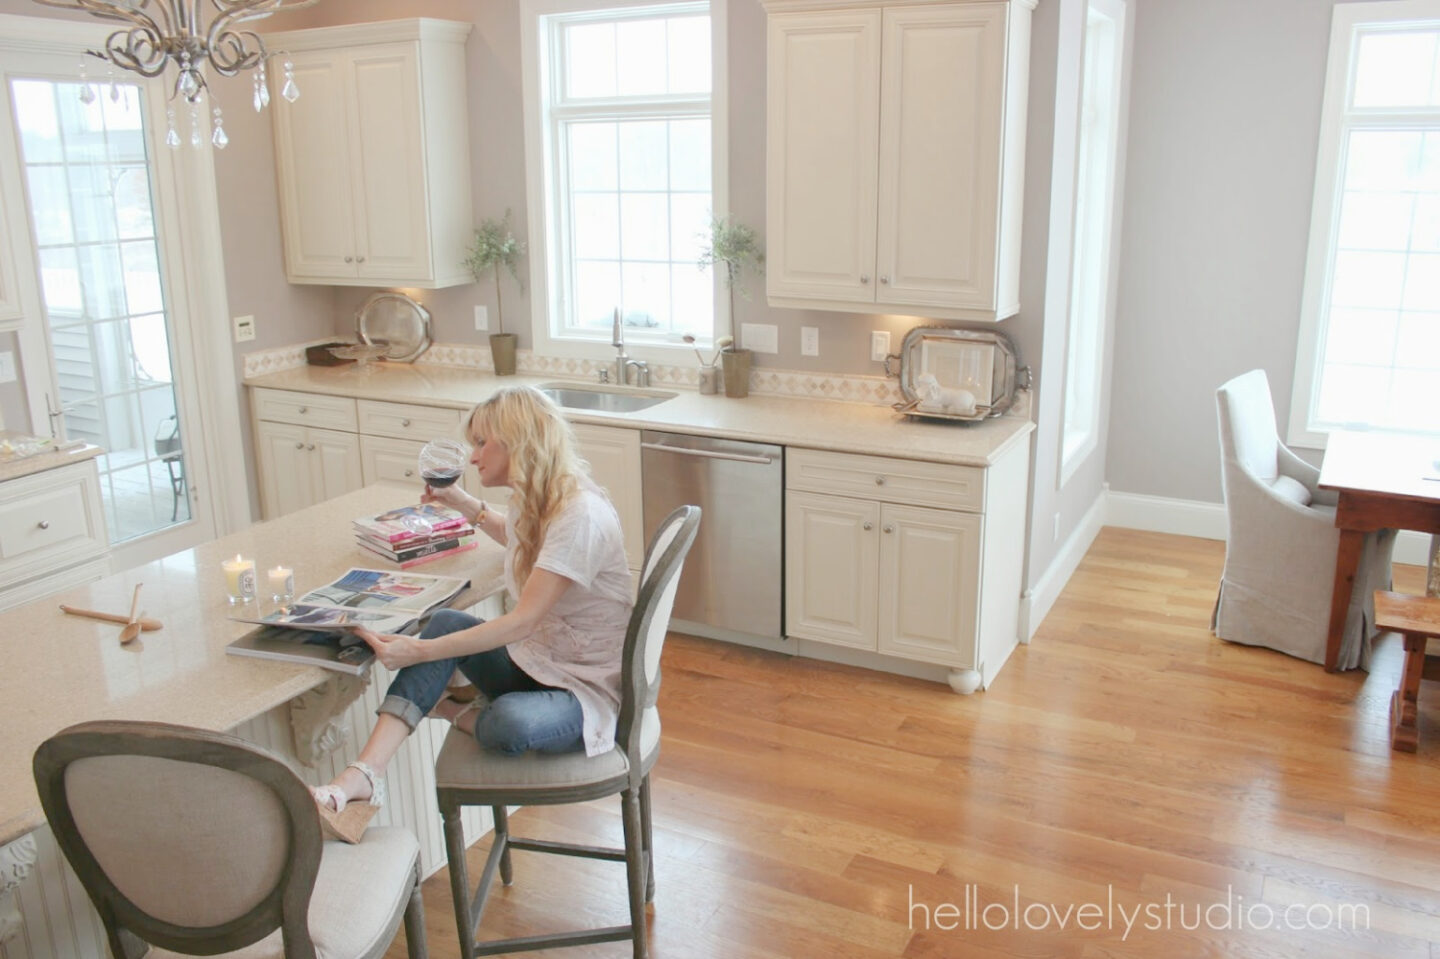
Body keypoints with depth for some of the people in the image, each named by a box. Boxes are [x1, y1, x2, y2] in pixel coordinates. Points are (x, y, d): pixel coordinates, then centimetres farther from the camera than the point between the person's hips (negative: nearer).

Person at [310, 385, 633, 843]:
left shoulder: (580, 515, -23)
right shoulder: (535, 501, 6)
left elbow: (523, 620, -28)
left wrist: (420, 652, -31)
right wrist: (462, 502, 27)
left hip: (589, 685, -8)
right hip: (534, 660, 9)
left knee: (509, 723, -38)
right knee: (446, 622, -17)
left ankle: (455, 713, 0)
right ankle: (363, 775, -26)